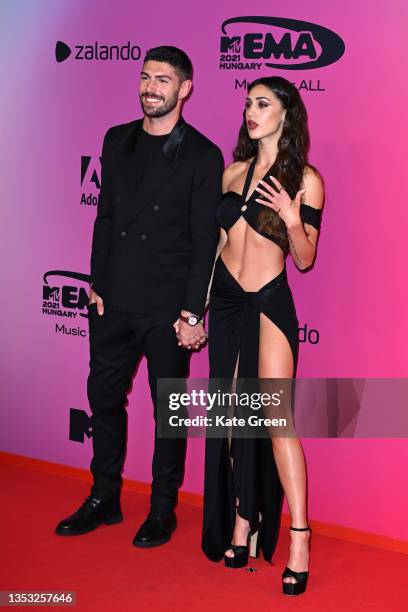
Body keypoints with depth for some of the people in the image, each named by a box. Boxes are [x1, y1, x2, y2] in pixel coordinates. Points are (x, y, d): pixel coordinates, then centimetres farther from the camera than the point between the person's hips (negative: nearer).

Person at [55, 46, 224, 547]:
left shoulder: (202, 156, -7)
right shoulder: (117, 141, 9)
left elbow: (205, 241, -9)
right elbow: (105, 218, 11)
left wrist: (192, 312, -12)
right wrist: (97, 285, 5)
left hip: (167, 307, -5)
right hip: (114, 300, 5)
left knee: (169, 408, 7)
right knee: (104, 398, 12)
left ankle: (162, 509, 21)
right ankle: (104, 500, 28)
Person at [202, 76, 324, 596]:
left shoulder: (305, 179, -3)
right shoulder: (233, 172, 9)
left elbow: (305, 259, -4)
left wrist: (292, 221, -22)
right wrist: (200, 301, 12)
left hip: (270, 302, -5)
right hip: (226, 300, 5)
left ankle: (299, 538, -10)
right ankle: (240, 523, 17)